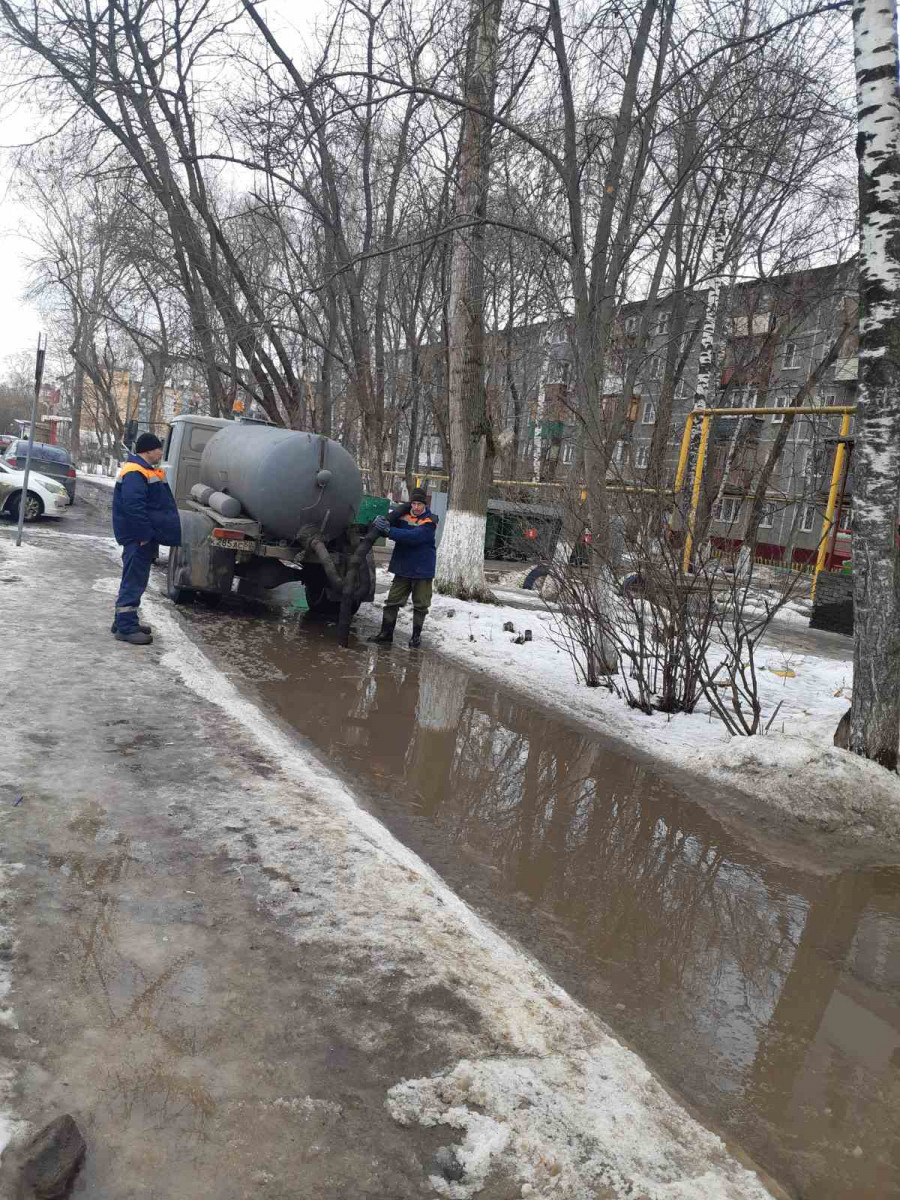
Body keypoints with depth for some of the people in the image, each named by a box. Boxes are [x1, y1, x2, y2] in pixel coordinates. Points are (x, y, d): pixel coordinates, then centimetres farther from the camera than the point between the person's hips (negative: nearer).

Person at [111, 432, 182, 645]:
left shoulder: (145, 471, 18)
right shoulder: (134, 473, -17)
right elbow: (133, 506, -25)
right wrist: (145, 534, -24)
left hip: (145, 537, 11)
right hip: (138, 538, -11)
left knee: (135, 580, 17)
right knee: (134, 581, -8)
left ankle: (124, 621, 26)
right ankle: (126, 627, -5)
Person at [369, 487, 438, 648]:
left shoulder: (429, 521, -15)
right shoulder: (403, 514, 1)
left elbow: (412, 536, -30)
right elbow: (389, 527, -1)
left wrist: (389, 530, -35)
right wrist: (381, 523, -25)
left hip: (422, 570, -4)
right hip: (403, 568, 4)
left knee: (420, 604, 6)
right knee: (392, 600, 5)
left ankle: (416, 635, 19)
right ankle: (386, 632, 14)